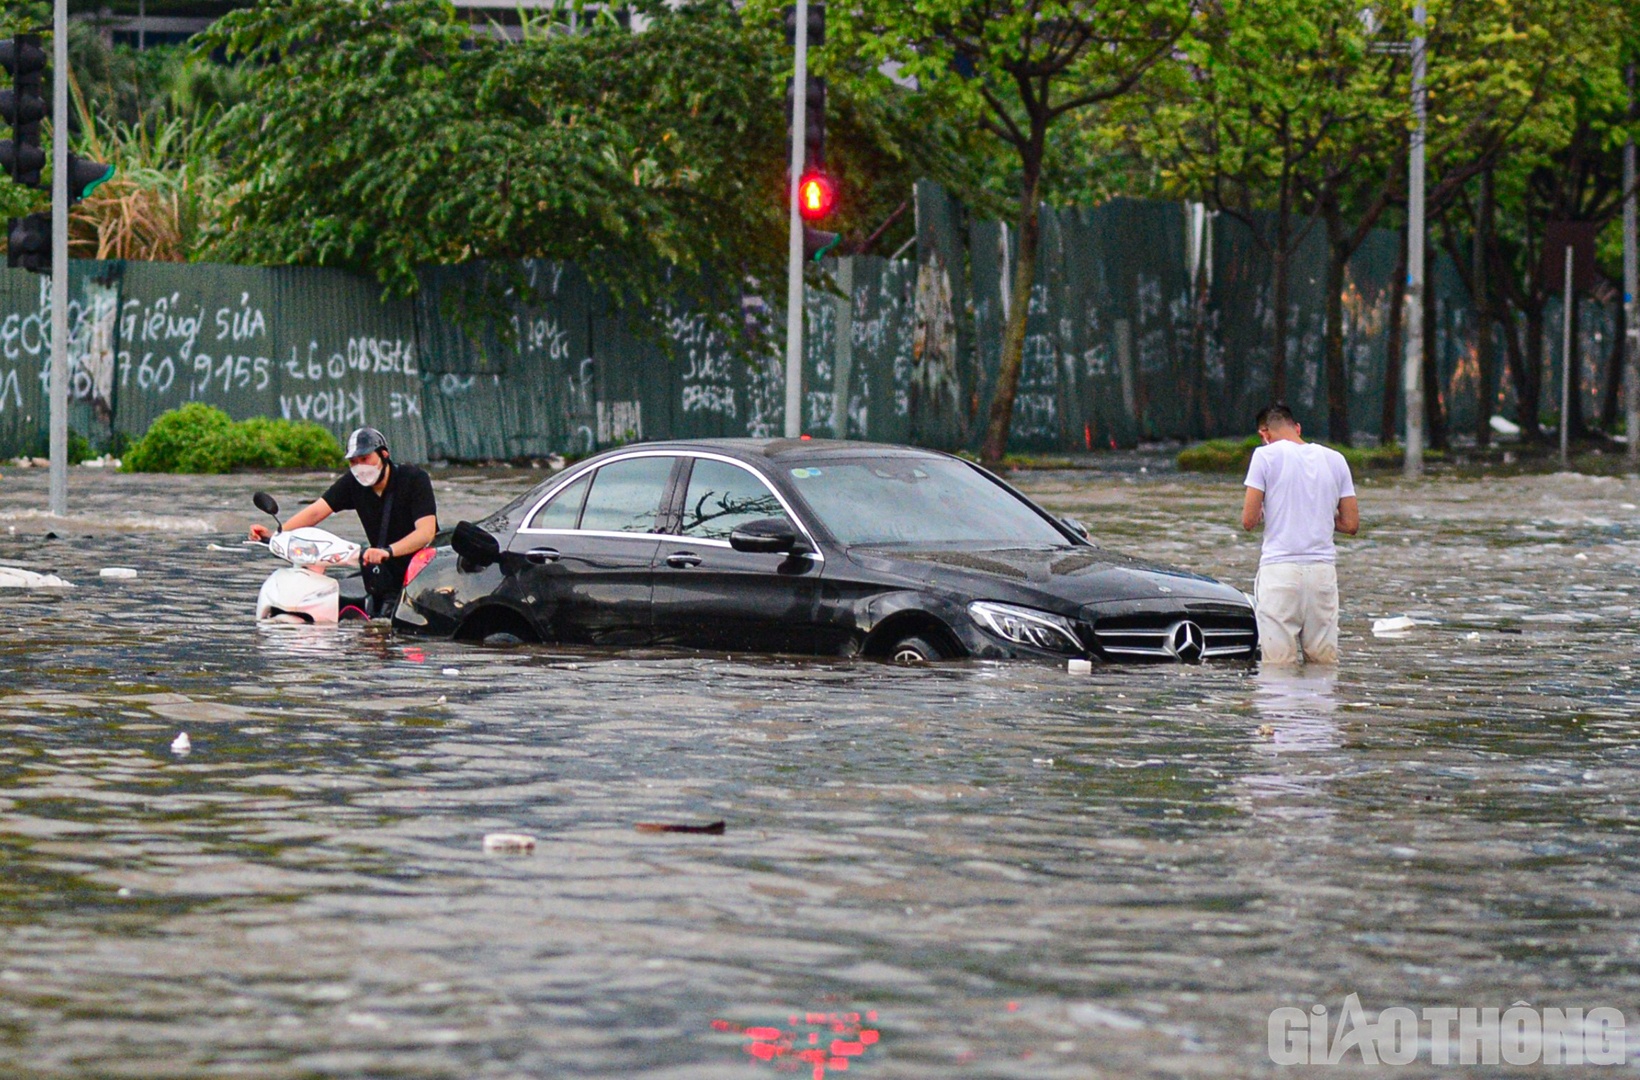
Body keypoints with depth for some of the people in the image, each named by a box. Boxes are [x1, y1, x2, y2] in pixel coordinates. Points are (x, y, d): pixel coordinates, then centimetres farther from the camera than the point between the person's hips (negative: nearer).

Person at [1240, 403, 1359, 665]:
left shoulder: (1266, 456, -1)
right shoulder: (1335, 459, 11)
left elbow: (1249, 521, -4)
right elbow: (1351, 524, 11)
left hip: (1279, 569, -4)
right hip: (1323, 571, 4)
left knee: (1279, 664, -4)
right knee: (1325, 663, 6)